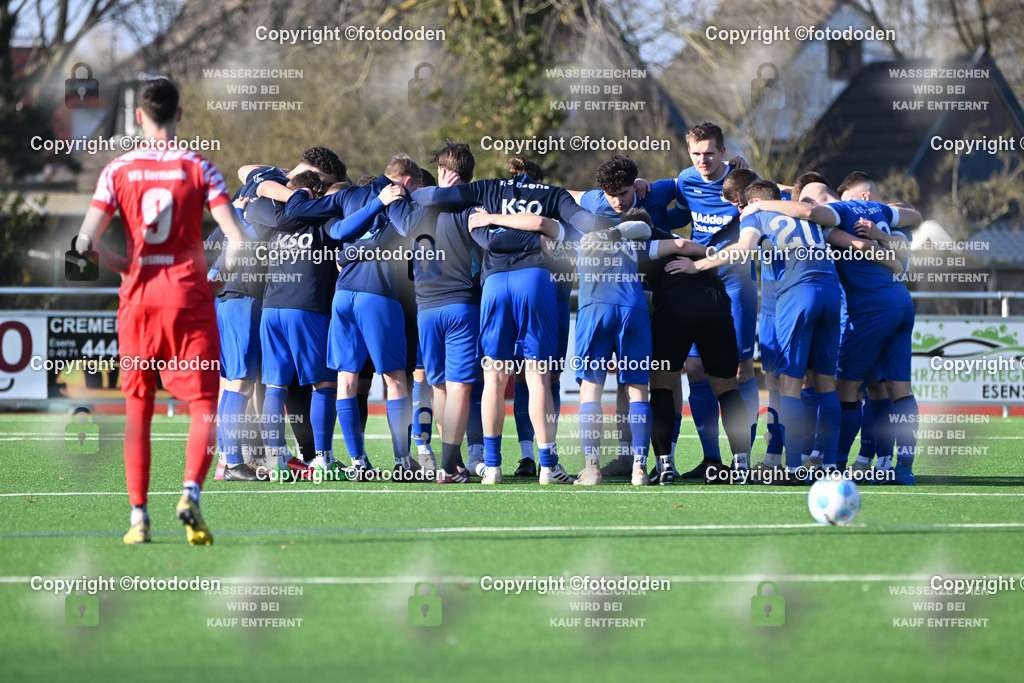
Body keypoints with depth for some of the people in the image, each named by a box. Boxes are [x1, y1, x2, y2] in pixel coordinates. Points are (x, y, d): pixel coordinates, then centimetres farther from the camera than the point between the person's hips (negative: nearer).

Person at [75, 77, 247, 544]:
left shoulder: (118, 170, 2)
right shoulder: (197, 168, -2)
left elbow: (86, 242, -5)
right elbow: (237, 239, -9)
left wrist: (126, 267, 11)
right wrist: (223, 277, 10)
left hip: (138, 297, 2)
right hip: (190, 296, -2)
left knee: (137, 407, 11)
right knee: (204, 406, 2)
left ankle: (138, 514, 6)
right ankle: (190, 493, -21)